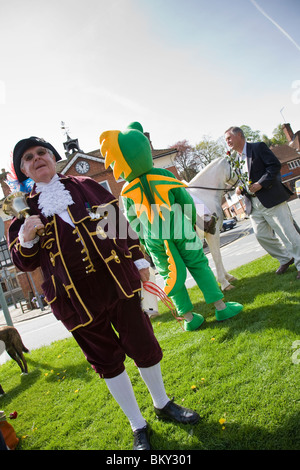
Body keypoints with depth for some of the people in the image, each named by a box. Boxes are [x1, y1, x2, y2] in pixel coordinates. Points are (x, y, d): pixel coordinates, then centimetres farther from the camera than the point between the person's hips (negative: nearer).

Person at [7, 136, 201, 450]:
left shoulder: (85, 186, 6)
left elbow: (120, 222, 10)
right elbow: (25, 262, 4)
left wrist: (138, 259, 8)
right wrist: (27, 239, -17)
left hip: (119, 282, 1)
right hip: (76, 298, -1)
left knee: (144, 347, 12)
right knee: (107, 361, 12)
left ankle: (162, 404, 41)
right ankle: (138, 427, 35)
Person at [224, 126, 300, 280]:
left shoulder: (258, 147, -1)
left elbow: (275, 165, -10)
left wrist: (260, 183, -19)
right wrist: (240, 188, 2)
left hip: (271, 199, -7)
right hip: (253, 205, 7)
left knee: (287, 232, -5)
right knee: (261, 235, 6)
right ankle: (285, 259, 25)